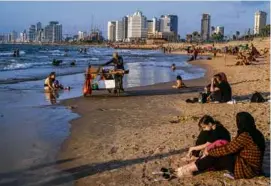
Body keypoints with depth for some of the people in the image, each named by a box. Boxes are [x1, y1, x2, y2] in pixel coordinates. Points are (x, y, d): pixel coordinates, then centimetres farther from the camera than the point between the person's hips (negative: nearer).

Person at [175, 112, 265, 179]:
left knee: (215, 157, -6)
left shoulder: (245, 136, -24)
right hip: (252, 167, 9)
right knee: (216, 154, 6)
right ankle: (191, 167, 9)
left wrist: (209, 152, -3)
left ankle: (190, 169, 4)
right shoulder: (255, 133, 5)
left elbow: (227, 149, -17)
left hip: (246, 169, -9)